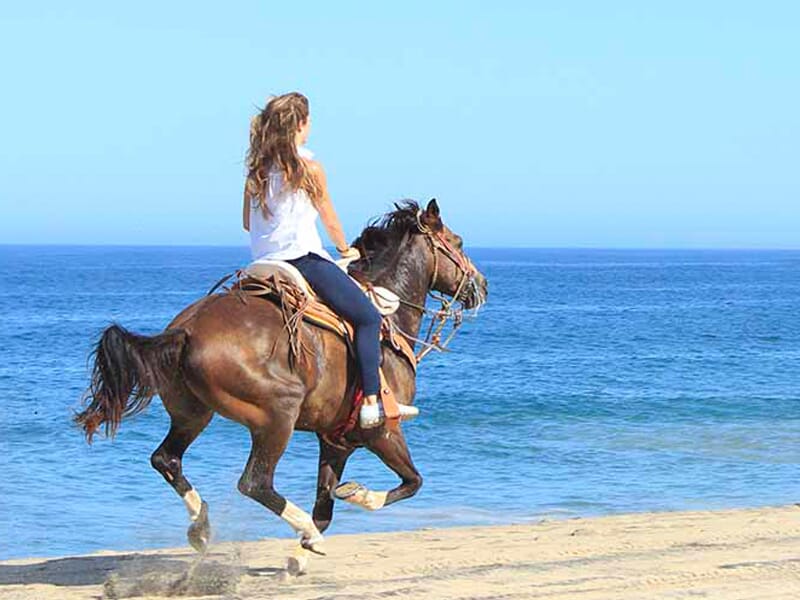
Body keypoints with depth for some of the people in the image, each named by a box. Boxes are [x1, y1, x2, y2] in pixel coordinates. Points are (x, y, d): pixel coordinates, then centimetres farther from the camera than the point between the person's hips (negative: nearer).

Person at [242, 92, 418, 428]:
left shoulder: (258, 168, 11)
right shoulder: (308, 166, -7)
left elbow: (247, 222, 17)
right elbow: (330, 221, 3)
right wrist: (345, 250, 20)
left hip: (264, 262, 8)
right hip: (304, 259, -8)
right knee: (368, 317, -6)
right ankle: (371, 403, -18)